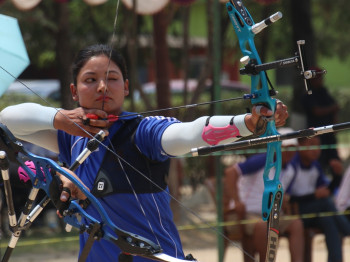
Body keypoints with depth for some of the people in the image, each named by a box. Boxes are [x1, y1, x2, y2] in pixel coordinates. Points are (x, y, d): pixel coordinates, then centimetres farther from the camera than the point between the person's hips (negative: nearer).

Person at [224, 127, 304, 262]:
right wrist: (236, 201, -21)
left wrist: (282, 200, 0)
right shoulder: (262, 162, -14)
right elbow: (231, 172, -19)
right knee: (262, 226, -37)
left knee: (296, 224, -15)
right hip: (247, 212, -7)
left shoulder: (289, 171, 9)